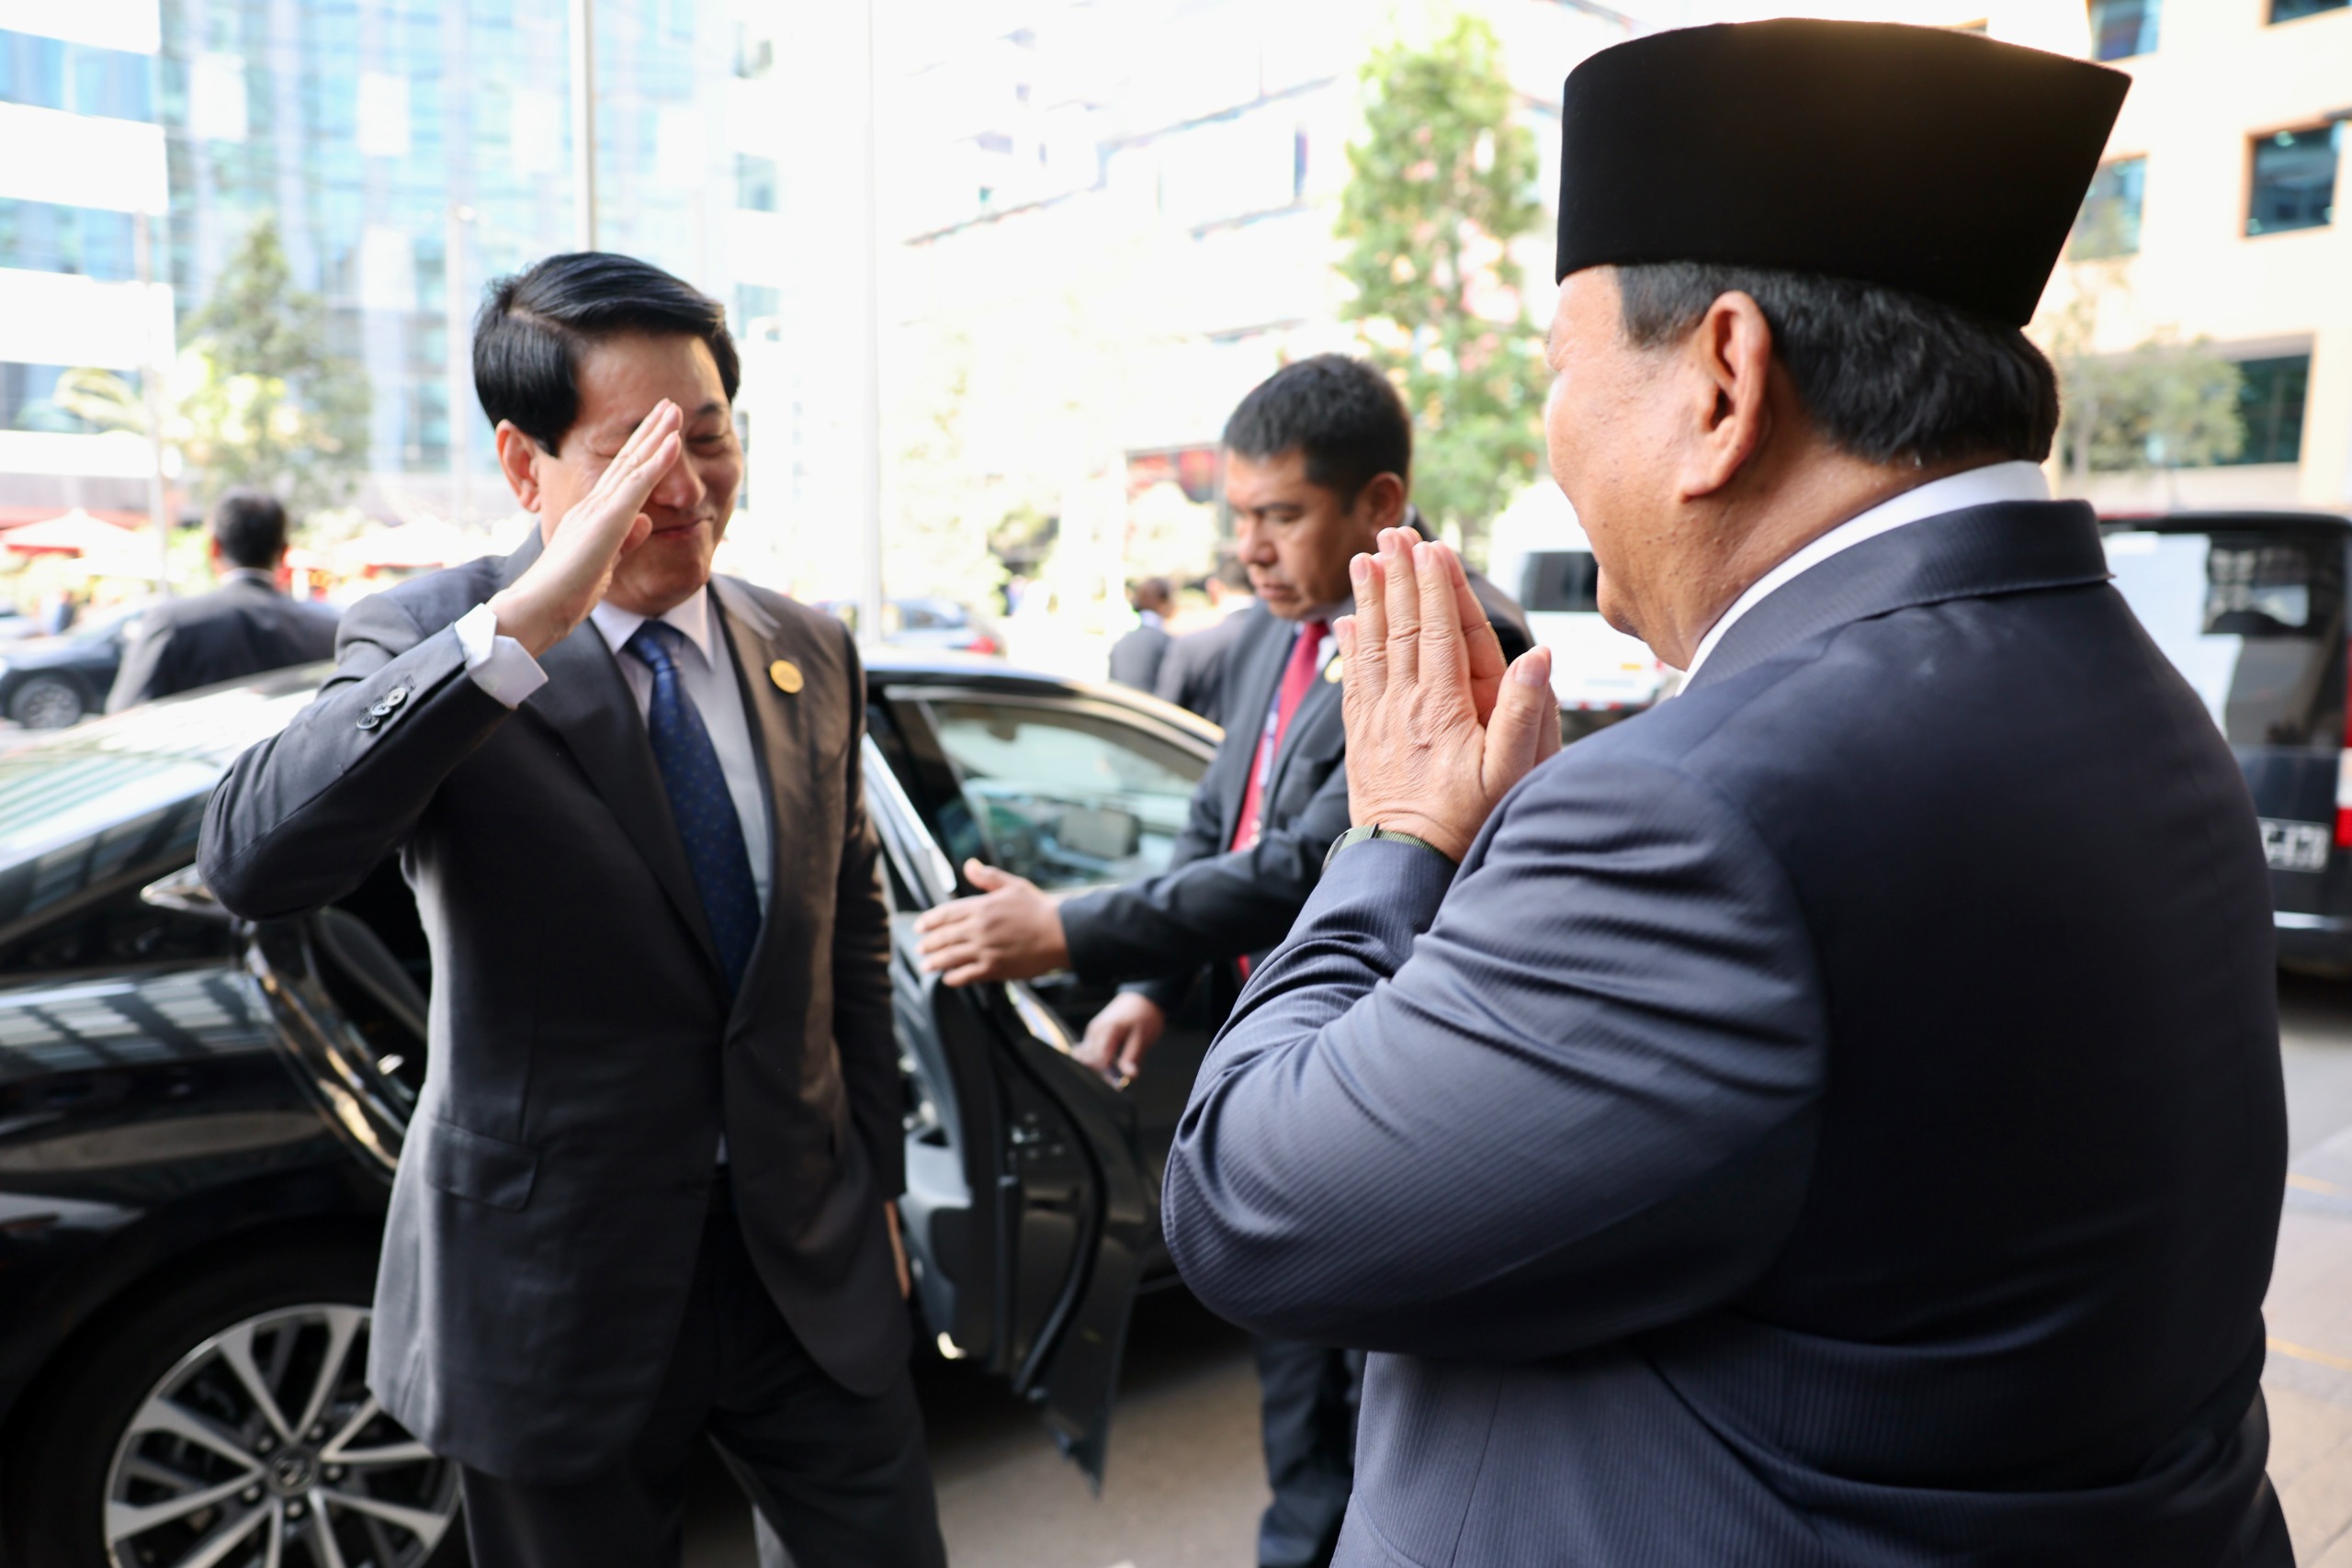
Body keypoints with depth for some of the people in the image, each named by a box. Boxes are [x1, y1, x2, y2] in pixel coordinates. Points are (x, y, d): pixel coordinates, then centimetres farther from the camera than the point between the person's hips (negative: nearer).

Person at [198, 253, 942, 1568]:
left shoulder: (813, 656, 2)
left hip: (815, 1265, 4)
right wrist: (521, 623, -35)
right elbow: (251, 863, -28)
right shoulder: (425, 643, -10)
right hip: (560, 1290, -3)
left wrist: (875, 1186, 12)